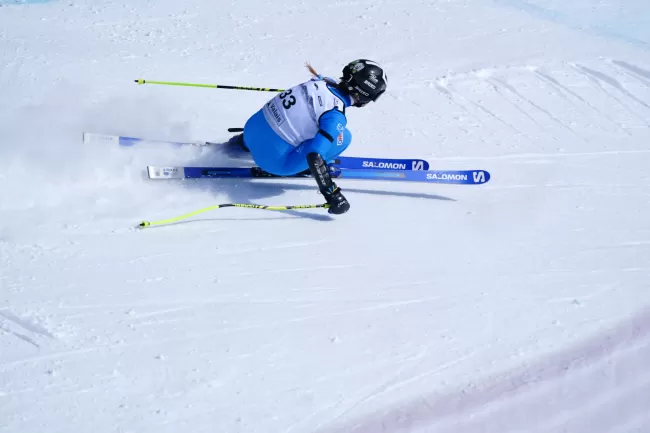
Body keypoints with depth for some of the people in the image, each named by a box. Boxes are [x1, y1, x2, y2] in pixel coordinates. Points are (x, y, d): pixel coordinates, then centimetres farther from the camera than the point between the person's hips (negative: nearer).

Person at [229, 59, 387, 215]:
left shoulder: (324, 81, 0)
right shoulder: (335, 117, -22)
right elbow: (314, 156, -30)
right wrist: (331, 194, -26)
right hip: (273, 160, -8)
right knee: (342, 136, -12)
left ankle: (241, 141, 38)